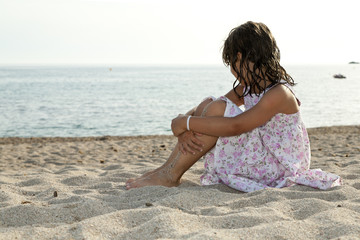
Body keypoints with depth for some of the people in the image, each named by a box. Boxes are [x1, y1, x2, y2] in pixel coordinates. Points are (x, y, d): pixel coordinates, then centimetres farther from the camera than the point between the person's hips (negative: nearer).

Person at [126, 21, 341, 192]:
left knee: (217, 110, -22)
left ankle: (170, 175, -14)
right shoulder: (248, 87, 5)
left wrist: (186, 122, -27)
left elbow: (235, 126, -32)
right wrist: (187, 129, -20)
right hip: (258, 155, 9)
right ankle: (169, 170, -8)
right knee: (208, 104, -1)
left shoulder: (279, 94, -23)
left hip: (276, 169, -9)